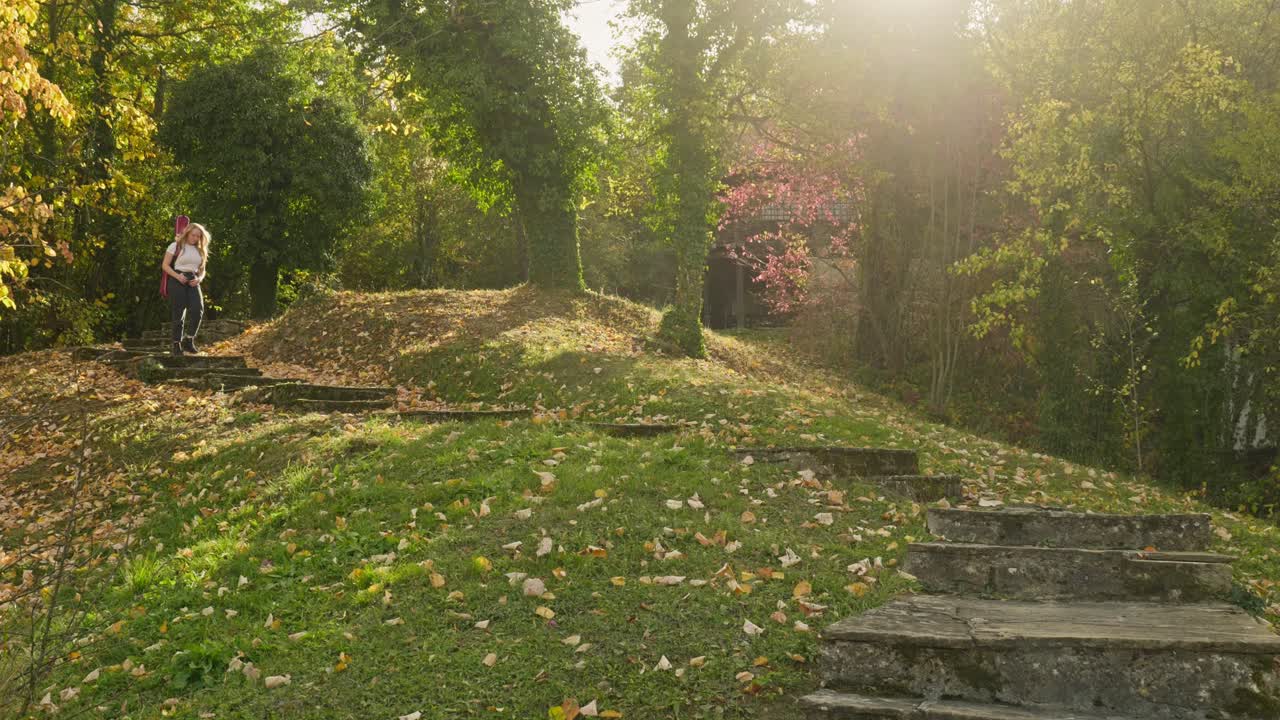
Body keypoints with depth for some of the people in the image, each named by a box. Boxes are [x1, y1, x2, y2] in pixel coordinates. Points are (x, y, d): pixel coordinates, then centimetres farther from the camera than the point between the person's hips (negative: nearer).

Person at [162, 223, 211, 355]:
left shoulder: (200, 250, 14)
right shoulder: (175, 246, -1)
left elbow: (202, 269, 20)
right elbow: (165, 265, -3)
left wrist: (199, 279, -2)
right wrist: (177, 276, -17)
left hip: (193, 282, 4)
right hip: (177, 280, -4)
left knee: (198, 309, -16)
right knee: (178, 313, -4)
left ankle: (188, 340, -6)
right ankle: (176, 344, 7)